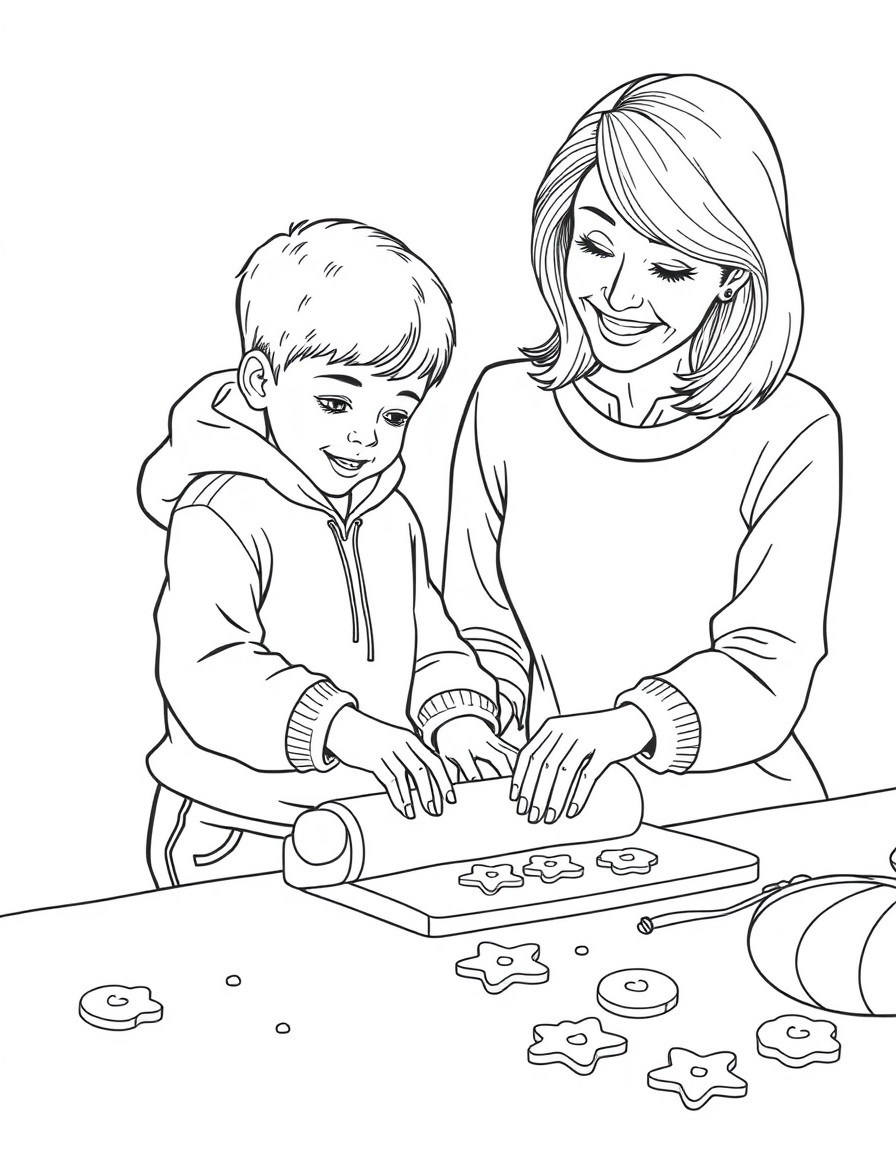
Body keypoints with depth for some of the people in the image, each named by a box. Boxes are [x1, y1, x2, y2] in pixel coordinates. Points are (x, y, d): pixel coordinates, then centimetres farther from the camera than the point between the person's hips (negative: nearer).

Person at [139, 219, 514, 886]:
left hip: (383, 826, 6)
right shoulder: (218, 517, -12)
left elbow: (433, 644, 19)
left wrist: (459, 718, -2)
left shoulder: (393, 515, 13)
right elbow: (207, 673, -24)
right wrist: (344, 729, -34)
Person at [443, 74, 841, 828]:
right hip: (545, 814, 0)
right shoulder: (506, 405, 5)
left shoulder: (791, 432, -4)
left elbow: (767, 666, -11)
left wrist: (624, 725, -30)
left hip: (733, 817, 0)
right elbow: (482, 626, 9)